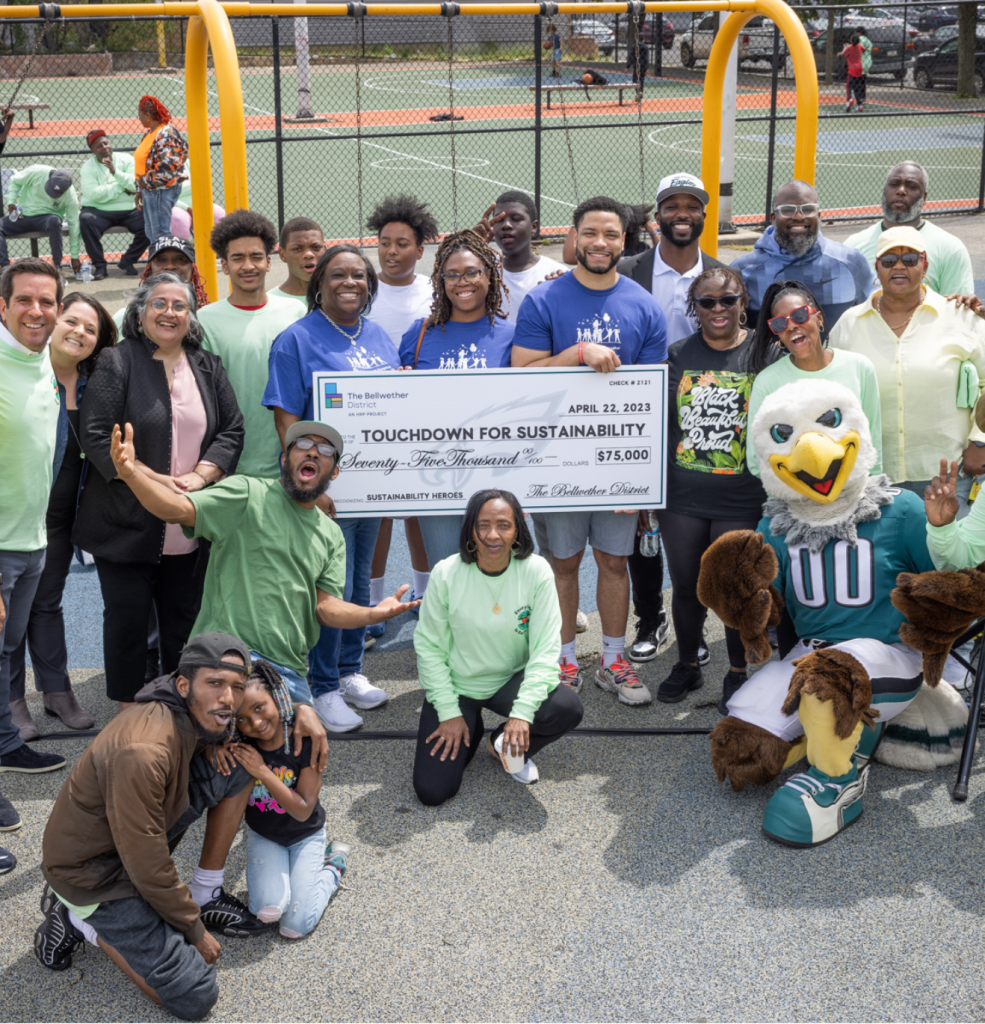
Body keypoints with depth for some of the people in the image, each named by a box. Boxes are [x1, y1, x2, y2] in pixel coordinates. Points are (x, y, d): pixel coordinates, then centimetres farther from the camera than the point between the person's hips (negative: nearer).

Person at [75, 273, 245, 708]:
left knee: (184, 617, 13)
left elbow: (232, 430, 7)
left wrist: (199, 476, -10)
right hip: (128, 521, -4)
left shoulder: (208, 367, 11)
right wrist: (153, 480, -17)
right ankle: (128, 714, 16)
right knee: (127, 616, 4)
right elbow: (97, 436, -11)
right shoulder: (117, 363, -4)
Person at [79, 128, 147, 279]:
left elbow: (136, 185, -12)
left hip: (128, 210, 2)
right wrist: (122, 187, -13)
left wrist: (115, 172, -23)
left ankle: (127, 262, 1)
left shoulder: (126, 160, 3)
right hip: (99, 211, -2)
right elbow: (94, 194, -18)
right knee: (86, 220, -33)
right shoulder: (88, 167, -2)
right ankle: (99, 265, -17)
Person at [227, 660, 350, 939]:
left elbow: (303, 810, -24)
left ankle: (333, 867, 14)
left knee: (296, 926, -13)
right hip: (263, 836, 2)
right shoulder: (240, 745, -18)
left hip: (305, 836, -2)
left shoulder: (305, 741, -25)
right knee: (268, 908, -25)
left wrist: (262, 771, -33)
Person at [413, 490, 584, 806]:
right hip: (456, 685, -1)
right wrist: (449, 713, -11)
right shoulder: (446, 574, -17)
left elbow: (545, 650, -17)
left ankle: (505, 745, 4)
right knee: (432, 791, -11)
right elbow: (429, 648, -8)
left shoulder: (536, 572, -17)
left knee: (568, 708, -29)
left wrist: (522, 712, -28)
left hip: (511, 680, 1)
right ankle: (470, 731, 22)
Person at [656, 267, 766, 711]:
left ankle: (737, 673, 25)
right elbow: (660, 422, 13)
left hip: (740, 502, -3)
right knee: (685, 586, 13)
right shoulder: (678, 355, 6)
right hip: (682, 498, 3)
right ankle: (687, 665, 33)